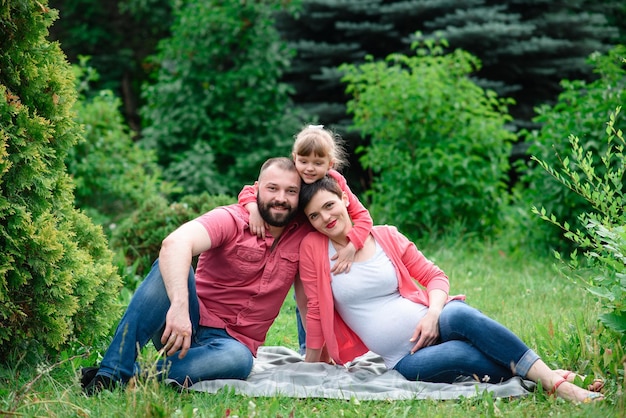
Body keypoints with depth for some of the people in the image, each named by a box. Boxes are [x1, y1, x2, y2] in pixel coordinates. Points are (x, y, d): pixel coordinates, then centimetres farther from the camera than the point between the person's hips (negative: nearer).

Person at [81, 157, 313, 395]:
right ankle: (111, 372, -37)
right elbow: (175, 243, -29)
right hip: (192, 321, -1)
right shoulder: (231, 220, -11)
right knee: (170, 267, -32)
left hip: (229, 342, 2)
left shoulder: (302, 234, 1)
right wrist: (179, 306, -45)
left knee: (239, 359, -37)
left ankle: (129, 377, -32)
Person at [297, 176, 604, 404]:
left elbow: (435, 276, 10)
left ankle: (554, 380, -36)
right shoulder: (313, 248, 0)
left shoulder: (386, 237, 7)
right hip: (402, 361, -1)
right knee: (464, 356, -33)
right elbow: (316, 311, 5)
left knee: (459, 315, -34)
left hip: (429, 325, 2)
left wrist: (433, 313, -10)